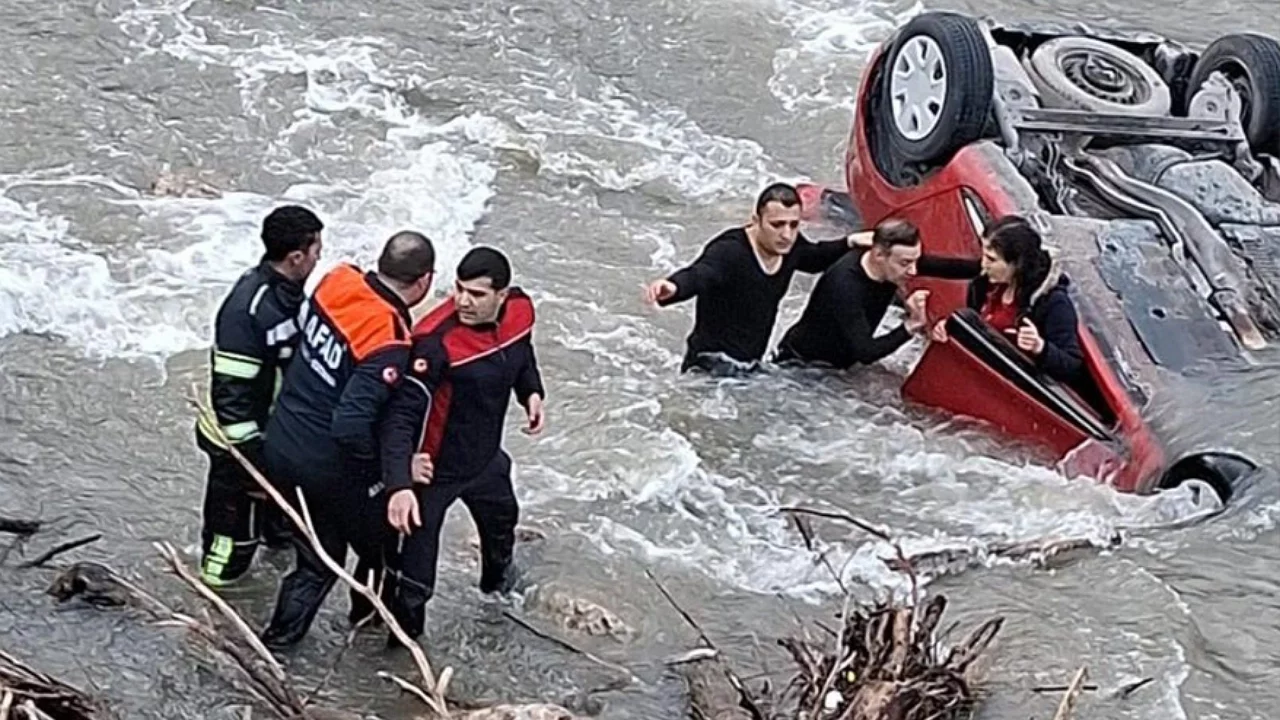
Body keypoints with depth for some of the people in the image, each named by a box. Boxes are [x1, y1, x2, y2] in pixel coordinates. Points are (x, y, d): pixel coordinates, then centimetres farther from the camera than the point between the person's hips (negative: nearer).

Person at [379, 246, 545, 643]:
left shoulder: (519, 310, -13)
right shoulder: (436, 341, -34)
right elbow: (401, 416, -36)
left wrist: (532, 392, -5)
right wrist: (400, 484, -47)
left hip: (485, 457, 8)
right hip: (433, 471, -8)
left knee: (502, 518, 36)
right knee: (414, 579, -6)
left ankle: (497, 577, 68)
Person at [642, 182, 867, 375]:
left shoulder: (789, 247, 0)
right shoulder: (729, 251, -24)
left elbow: (817, 258, 26)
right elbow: (697, 275, -45)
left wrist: (850, 243, 12)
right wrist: (673, 287, -67)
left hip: (751, 367, 8)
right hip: (713, 368, -8)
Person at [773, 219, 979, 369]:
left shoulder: (895, 264, -15)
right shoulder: (845, 285, -36)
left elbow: (946, 267, -8)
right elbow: (865, 352, -38)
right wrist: (910, 326, -43)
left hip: (839, 365, 7)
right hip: (802, 367, -7)